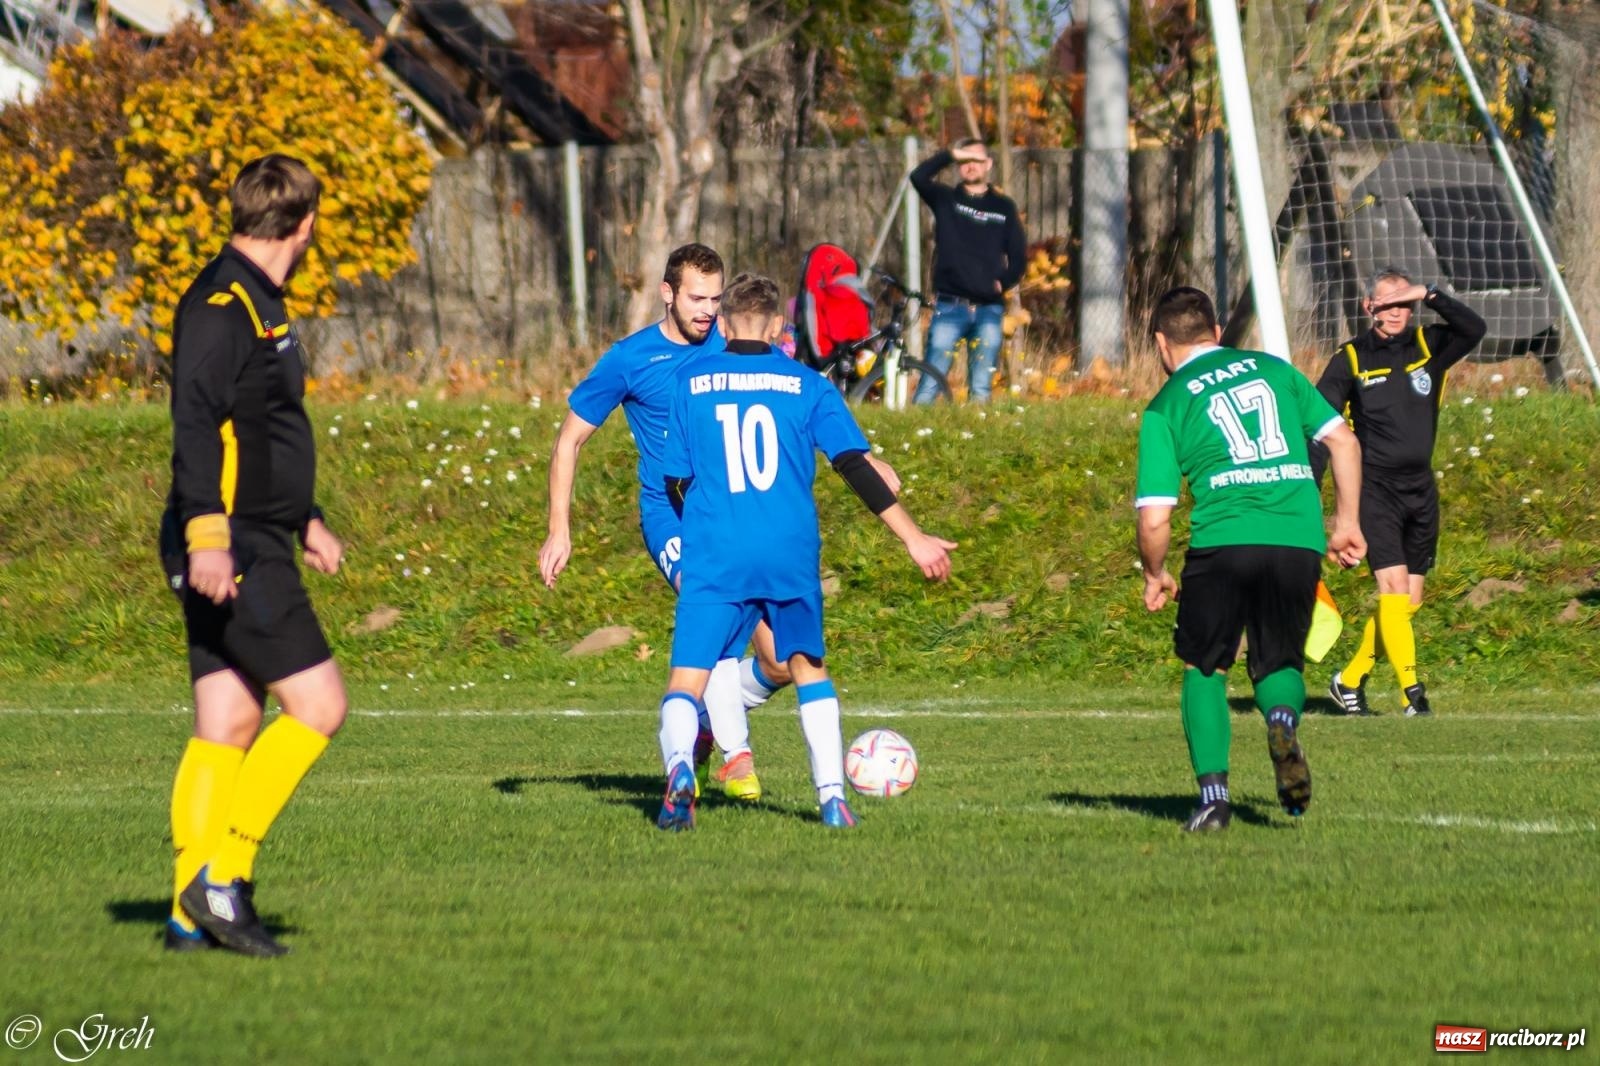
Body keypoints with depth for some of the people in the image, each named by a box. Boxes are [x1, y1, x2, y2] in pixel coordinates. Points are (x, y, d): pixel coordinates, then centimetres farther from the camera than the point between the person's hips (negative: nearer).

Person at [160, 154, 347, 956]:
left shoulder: (256, 305, 19)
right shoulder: (221, 305, -12)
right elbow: (196, 424, -23)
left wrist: (306, 521, 37)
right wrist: (207, 531, -31)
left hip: (251, 551, 10)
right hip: (232, 554, -10)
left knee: (227, 725, 6)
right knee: (317, 704, -11)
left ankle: (194, 912, 5)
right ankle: (222, 874, -11)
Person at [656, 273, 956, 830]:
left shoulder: (692, 381, 7)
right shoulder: (807, 385, 6)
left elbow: (676, 481, 9)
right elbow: (856, 467, 0)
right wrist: (914, 538, 4)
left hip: (715, 554, -1)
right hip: (792, 554, 1)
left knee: (687, 676, -2)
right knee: (808, 667, 20)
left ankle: (679, 765, -33)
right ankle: (833, 798, 11)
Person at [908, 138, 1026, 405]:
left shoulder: (1004, 208, 14)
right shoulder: (945, 199, 9)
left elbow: (1018, 256, 13)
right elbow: (919, 177, -10)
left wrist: (1003, 281, -4)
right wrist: (951, 155, -10)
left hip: (989, 310, 2)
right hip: (950, 307, -2)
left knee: (981, 389, 2)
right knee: (930, 386, -8)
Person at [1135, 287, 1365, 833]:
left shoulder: (1165, 408, 7)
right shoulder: (1272, 369, 17)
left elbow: (1154, 519, 2)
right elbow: (1343, 440, 12)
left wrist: (1155, 576, 19)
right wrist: (1347, 521, 19)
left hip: (1223, 541, -2)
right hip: (1300, 538, 2)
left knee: (1204, 665, 18)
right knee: (1278, 662, 18)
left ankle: (1213, 792, 5)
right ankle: (1283, 717, -17)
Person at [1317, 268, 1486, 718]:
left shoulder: (1428, 347, 5)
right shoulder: (1350, 360, -2)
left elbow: (1474, 330, -12)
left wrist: (1431, 295, -21)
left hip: (1420, 490, 4)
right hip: (1374, 488, -4)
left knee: (1408, 601, 8)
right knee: (1394, 587, -17)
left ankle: (1350, 680, 23)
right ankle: (1411, 690, -19)